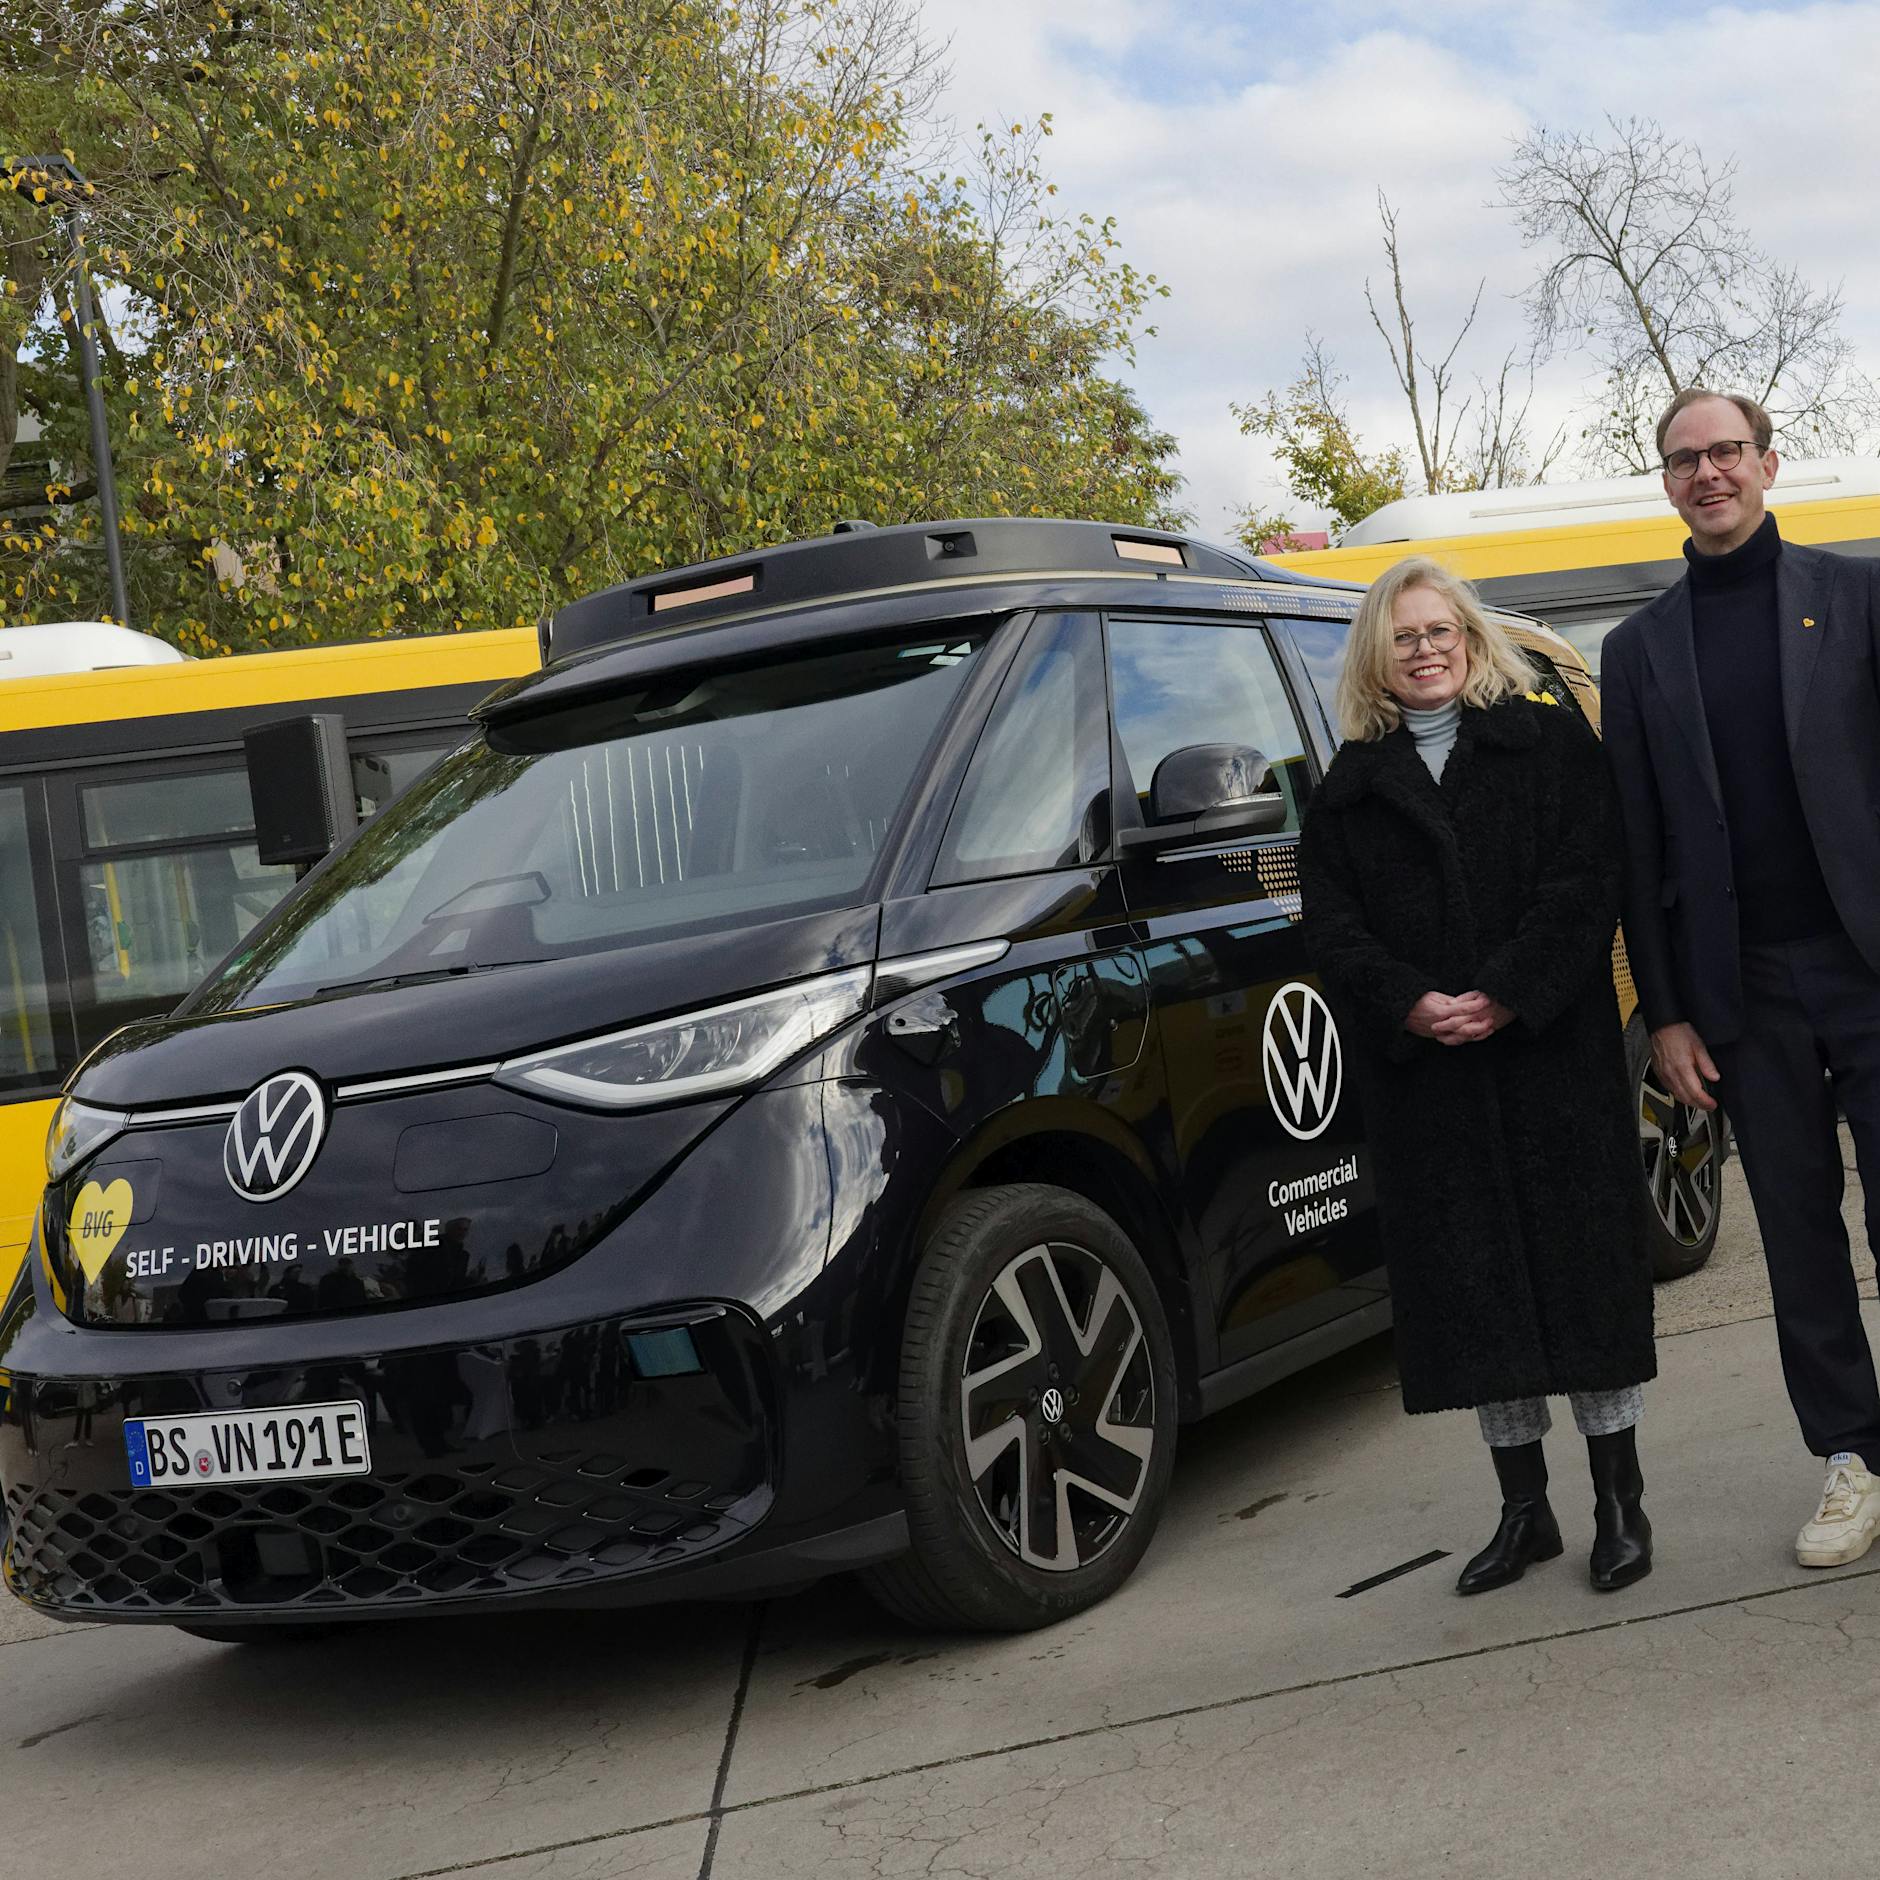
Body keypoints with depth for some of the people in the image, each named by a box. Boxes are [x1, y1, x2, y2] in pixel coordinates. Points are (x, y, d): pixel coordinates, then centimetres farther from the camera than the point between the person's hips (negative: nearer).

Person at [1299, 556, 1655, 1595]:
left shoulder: (1550, 742, 6)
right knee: (1472, 1281, 5)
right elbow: (1332, 926, 4)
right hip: (1423, 1071, 2)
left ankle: (1620, 1501, 12)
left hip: (1551, 1050, -2)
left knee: (1582, 1264, 1)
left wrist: (1505, 996, -16)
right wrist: (1410, 1007, -13)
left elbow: (1586, 885, -4)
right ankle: (1524, 1510, 16)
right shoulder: (1349, 786, 12)